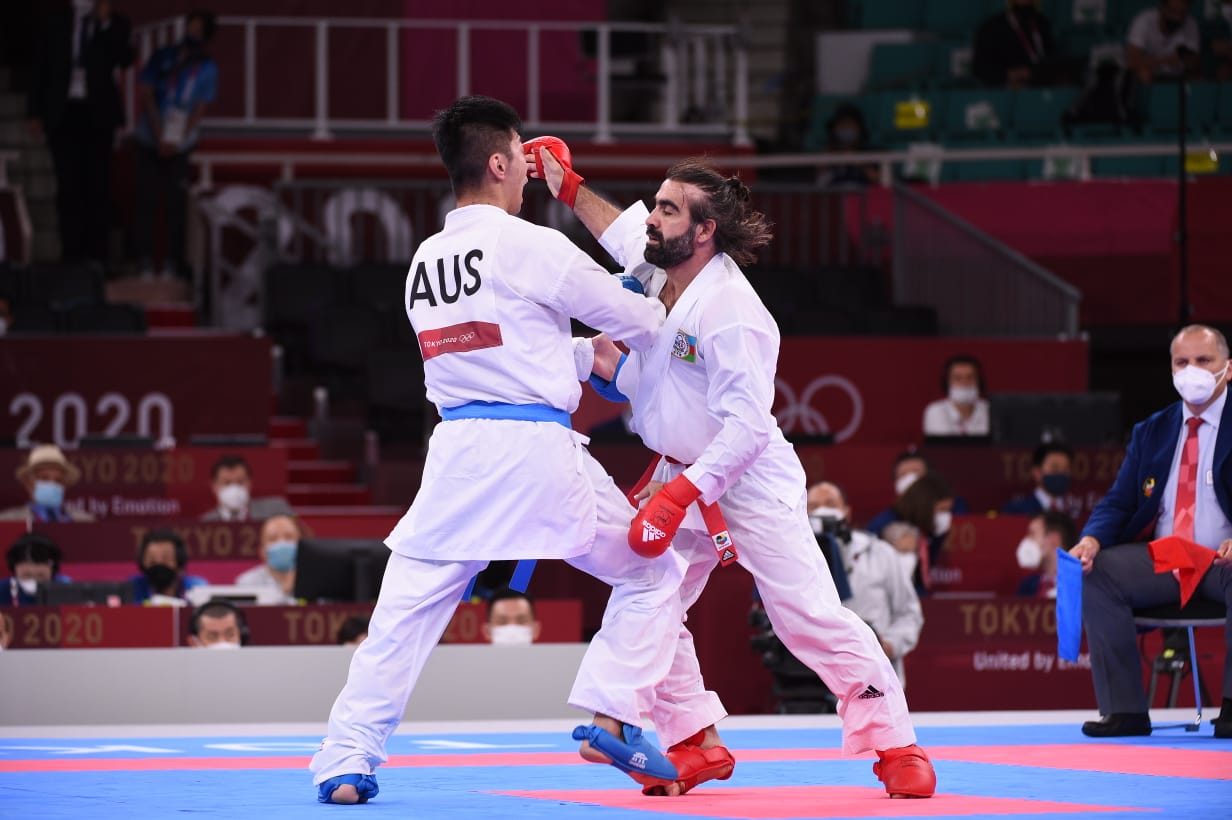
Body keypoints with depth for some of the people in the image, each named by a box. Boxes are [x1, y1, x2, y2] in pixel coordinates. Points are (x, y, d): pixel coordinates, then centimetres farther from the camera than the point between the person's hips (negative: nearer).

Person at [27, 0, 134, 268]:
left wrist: (106, 23, -16)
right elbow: (39, 68, 8)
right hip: (64, 112, 1)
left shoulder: (115, 24, 5)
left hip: (97, 114, -1)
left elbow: (124, 60, -10)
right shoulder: (55, 22, 8)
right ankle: (72, 254, 0)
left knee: (97, 185, 0)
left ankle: (96, 255, 2)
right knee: (69, 185, -1)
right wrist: (35, 113, 2)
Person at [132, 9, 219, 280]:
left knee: (177, 203, -4)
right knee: (146, 199, -3)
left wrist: (177, 141, -11)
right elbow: (146, 94, 0)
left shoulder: (207, 68, 3)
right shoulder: (162, 57, 4)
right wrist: (158, 136, -8)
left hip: (181, 144, 0)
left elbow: (199, 109, -1)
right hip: (150, 141, 0)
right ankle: (144, 260, 0)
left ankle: (173, 262, -1)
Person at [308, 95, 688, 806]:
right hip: (537, 448, -5)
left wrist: (587, 356, 29)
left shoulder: (423, 262, 13)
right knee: (652, 574, 14)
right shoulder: (533, 248, -7)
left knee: (405, 609, 8)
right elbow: (639, 320, 4)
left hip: (459, 450, 5)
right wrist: (664, 322, 27)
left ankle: (347, 761, 1)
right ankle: (612, 720, 6)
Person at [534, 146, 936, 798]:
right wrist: (567, 187, 15)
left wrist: (681, 494, -36)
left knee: (812, 619, -10)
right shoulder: (659, 270, -2)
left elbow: (746, 427, -31)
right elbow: (620, 230, 24)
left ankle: (897, 750, -1)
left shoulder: (730, 313, -27)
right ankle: (697, 747, 15)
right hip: (680, 478, 8)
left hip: (749, 481, -8)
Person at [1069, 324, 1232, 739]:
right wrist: (1092, 539, -10)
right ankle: (1124, 709, -19)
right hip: (1161, 562, 5)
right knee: (1096, 571, -19)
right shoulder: (1150, 432, 16)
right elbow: (1119, 503, 14)